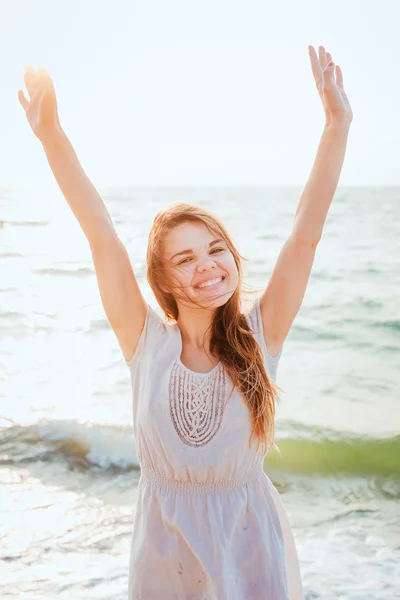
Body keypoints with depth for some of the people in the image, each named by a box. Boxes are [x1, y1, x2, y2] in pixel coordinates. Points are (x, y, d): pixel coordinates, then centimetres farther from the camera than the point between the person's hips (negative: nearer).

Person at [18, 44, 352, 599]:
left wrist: (338, 125, -19)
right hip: (165, 545, 0)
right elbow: (104, 242, -15)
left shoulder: (259, 336, -10)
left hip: (250, 543, 0)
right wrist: (52, 136, -18)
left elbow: (306, 235, -15)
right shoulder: (148, 342, -10)